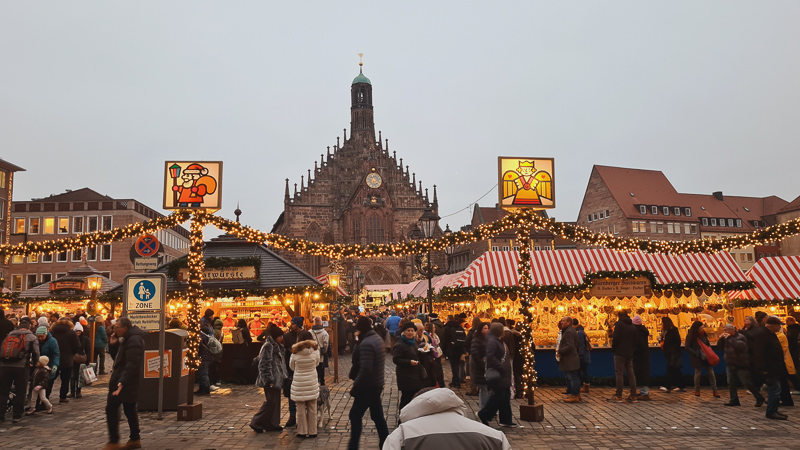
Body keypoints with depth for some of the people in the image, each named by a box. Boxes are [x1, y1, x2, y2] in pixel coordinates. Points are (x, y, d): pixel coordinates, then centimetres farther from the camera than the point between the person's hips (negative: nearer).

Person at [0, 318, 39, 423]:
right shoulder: (32, 337, 8)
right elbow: (36, 353, 2)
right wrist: (33, 363, 19)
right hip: (22, 367, -3)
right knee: (20, 392, 7)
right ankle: (16, 416, 9)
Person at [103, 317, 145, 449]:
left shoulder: (133, 340, -19)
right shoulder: (126, 338, 14)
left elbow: (132, 364, -25)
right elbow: (117, 357, 20)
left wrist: (122, 381, -31)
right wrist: (113, 345, 3)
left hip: (125, 382, -10)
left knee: (111, 408, -6)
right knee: (129, 410, 14)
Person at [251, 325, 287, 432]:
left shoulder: (278, 346, 15)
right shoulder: (268, 346, -16)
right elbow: (264, 364, -20)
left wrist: (285, 376, 20)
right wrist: (268, 380, -23)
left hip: (277, 379, 10)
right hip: (271, 380, -10)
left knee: (276, 401, 12)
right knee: (270, 401, -6)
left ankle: (273, 424, 19)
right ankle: (256, 423, 2)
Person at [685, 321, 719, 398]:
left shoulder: (703, 334, 6)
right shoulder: (690, 336, -9)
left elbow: (708, 344, 19)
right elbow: (687, 347, -10)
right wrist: (696, 354, -16)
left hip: (706, 357, 4)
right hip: (697, 358, -4)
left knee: (711, 372, 1)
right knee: (698, 373, 3)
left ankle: (714, 391, 8)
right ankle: (697, 390, 21)